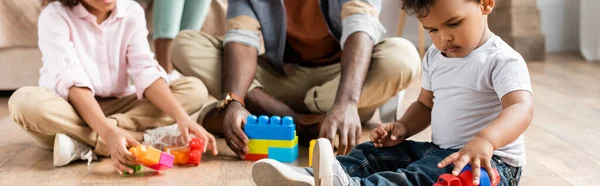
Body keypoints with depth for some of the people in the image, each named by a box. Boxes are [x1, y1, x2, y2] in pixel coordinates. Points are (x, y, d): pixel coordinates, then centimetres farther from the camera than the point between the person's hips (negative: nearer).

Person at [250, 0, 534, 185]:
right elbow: (425, 104, 24)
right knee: (375, 152, -4)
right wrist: (402, 127, 1)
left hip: (493, 161, -9)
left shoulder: (502, 60, -17)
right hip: (440, 150, 9)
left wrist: (484, 141, -53)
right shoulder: (434, 57, 10)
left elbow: (521, 108, -33)